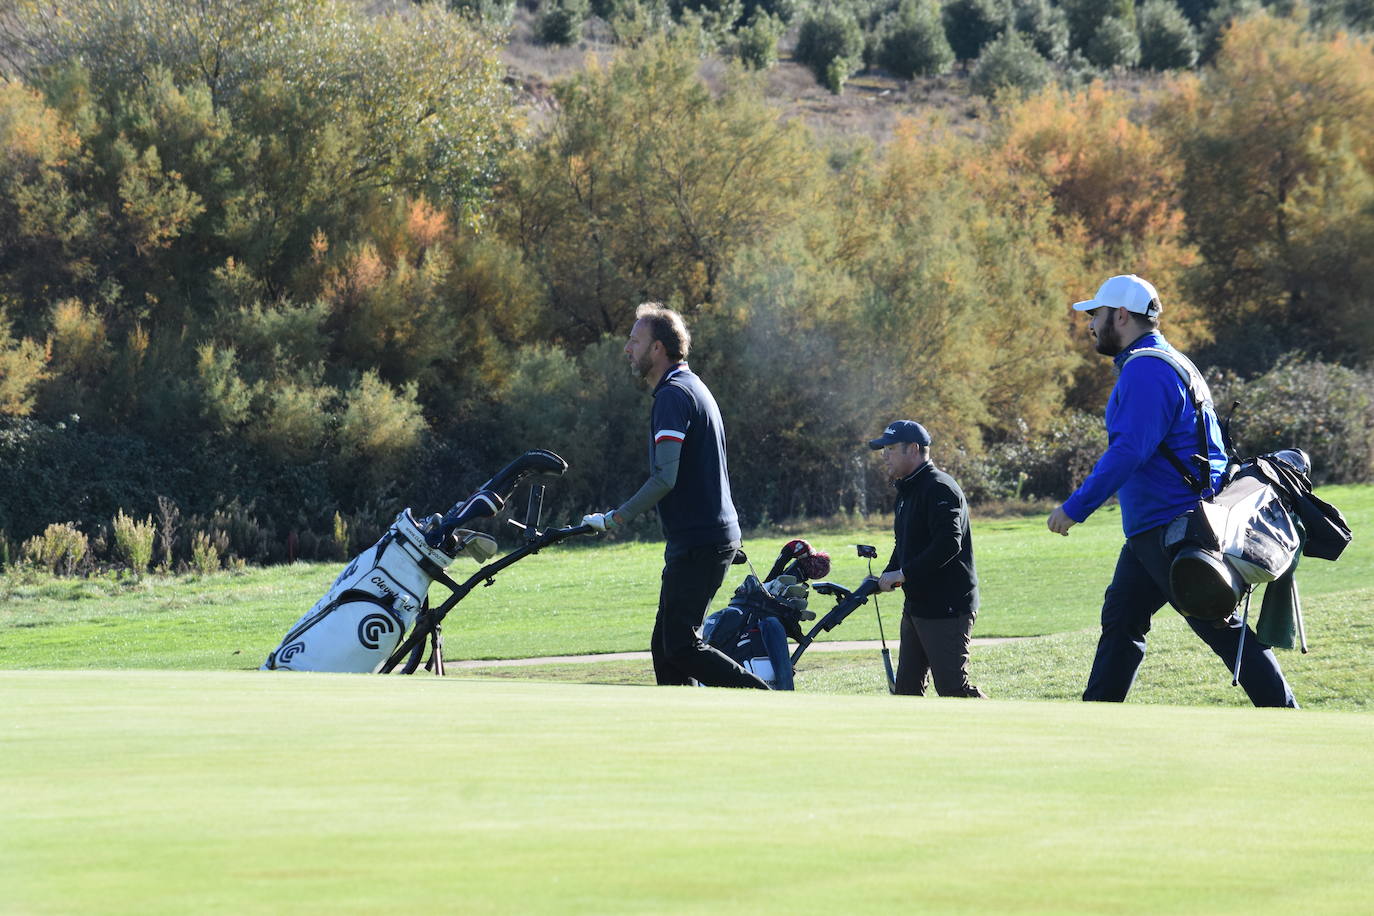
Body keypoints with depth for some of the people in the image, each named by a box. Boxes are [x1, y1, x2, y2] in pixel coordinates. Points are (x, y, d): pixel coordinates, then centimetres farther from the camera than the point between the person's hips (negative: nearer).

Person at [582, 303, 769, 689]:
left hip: (697, 542, -10)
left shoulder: (673, 395, -14)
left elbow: (665, 479, -22)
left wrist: (613, 519, -14)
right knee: (666, 646, 10)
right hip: (717, 535, 10)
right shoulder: (693, 387, 19)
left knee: (681, 647, -10)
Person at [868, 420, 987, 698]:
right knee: (907, 687, 10)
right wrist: (884, 578, 6)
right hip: (915, 607, 11)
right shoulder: (907, 490, 18)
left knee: (952, 687, -11)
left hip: (947, 608, -11)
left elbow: (948, 544, -26)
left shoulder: (939, 489, -15)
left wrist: (903, 574, -23)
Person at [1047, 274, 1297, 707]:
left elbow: (1129, 451, -24)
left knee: (1218, 627, -8)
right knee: (1120, 619, 11)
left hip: (1174, 528, -11)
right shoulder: (1165, 363, 19)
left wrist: (1074, 508, -22)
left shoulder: (1146, 370, -16)